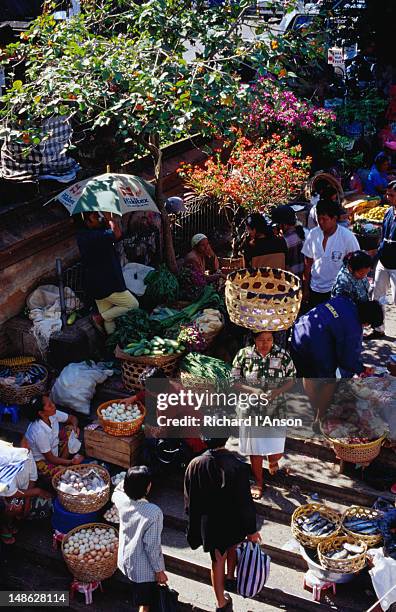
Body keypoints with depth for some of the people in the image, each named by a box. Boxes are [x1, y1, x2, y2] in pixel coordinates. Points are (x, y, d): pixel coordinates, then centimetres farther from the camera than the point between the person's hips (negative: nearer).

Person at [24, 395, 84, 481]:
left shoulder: (52, 414, -17)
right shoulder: (39, 432, -35)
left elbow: (72, 418, 1)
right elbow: (50, 458, -24)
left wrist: (75, 427, -21)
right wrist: (71, 462, -26)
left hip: (54, 449, 8)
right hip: (42, 460, -8)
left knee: (71, 429, -3)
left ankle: (62, 461, 0)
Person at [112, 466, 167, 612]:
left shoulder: (121, 500, -16)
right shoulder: (153, 512, -33)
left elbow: (117, 491, 13)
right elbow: (152, 546, -26)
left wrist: (129, 479, 6)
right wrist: (159, 570, -14)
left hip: (126, 561, 6)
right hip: (145, 569, -6)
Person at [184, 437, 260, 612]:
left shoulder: (195, 465, -21)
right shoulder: (238, 465, -28)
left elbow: (189, 501, -7)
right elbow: (245, 502, -20)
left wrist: (195, 524, 10)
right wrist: (251, 529, -7)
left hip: (209, 523, 1)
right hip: (234, 522, -1)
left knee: (217, 560, 20)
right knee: (233, 546, 32)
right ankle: (230, 578, 52)